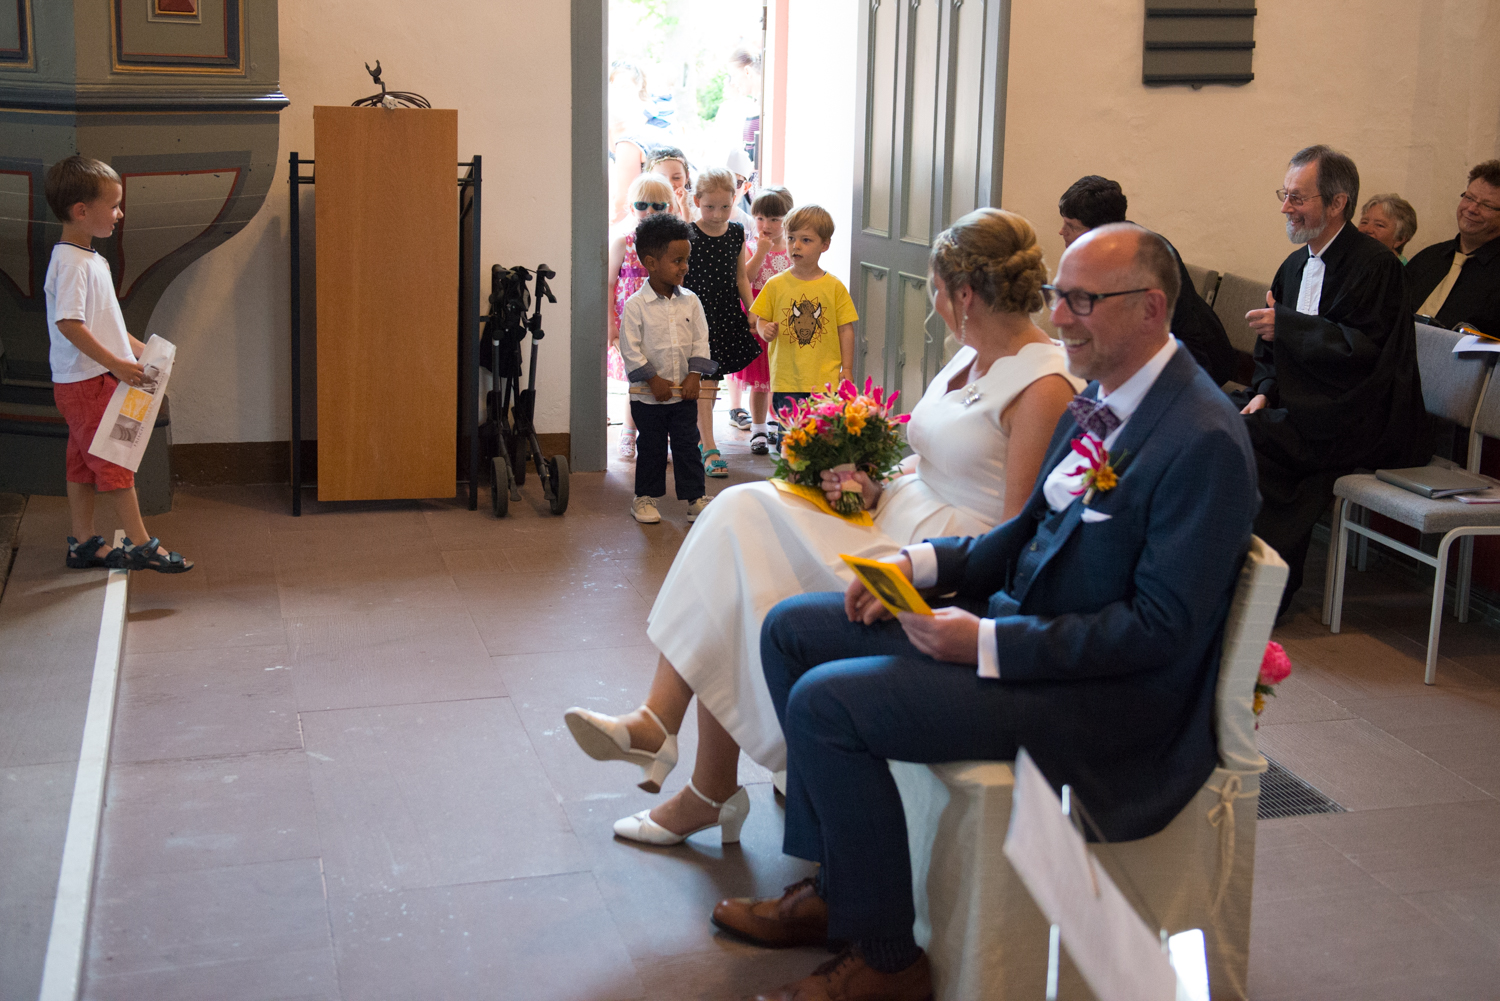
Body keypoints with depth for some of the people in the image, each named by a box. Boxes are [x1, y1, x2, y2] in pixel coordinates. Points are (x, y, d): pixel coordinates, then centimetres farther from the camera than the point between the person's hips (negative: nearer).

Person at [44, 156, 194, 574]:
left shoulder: (89, 259, 14)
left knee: (85, 462, 14)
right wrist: (116, 363, -27)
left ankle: (83, 544, 21)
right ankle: (140, 545, 1)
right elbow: (68, 323, -27)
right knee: (115, 460, -4)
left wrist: (141, 349, 17)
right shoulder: (70, 262, -19)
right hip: (85, 381, -10)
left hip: (95, 379, 10)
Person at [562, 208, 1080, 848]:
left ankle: (709, 796, 3)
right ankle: (657, 722, -15)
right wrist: (874, 486, 0)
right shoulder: (971, 356, 13)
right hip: (898, 517, 9)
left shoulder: (1043, 387, -16)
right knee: (739, 515, -11)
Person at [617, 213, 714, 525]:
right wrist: (653, 380, -14)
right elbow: (629, 347, -11)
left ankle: (696, 497, 13)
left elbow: (701, 341, 4)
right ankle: (645, 498, 21)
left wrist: (694, 376, -7)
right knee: (651, 447, 8)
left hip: (684, 391, 3)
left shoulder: (690, 301, 1)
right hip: (647, 394, -3)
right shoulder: (635, 305, -11)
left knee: (687, 444, 6)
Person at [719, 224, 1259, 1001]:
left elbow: (1161, 628, -23)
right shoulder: (1099, 401, 7)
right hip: (1016, 616, 10)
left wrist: (988, 643, -24)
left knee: (825, 702, -20)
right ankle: (833, 885, 15)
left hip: (1109, 690, -10)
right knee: (791, 629, 7)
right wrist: (922, 564, -1)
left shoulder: (1205, 443, -22)